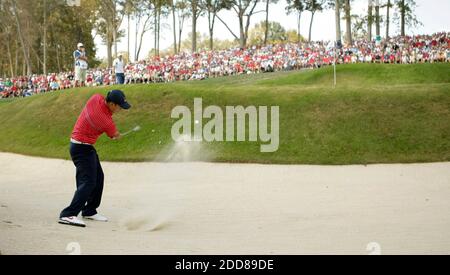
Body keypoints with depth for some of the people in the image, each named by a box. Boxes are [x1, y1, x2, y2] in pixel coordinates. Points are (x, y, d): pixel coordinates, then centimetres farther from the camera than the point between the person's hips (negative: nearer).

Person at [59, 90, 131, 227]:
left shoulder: (96, 98, -8)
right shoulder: (106, 122, -25)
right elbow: (115, 135, -2)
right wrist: (117, 135, 21)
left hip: (85, 147, 10)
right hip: (83, 148, -10)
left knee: (98, 178, 17)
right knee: (88, 182, -16)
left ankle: (89, 211, 26)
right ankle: (68, 215, -25)